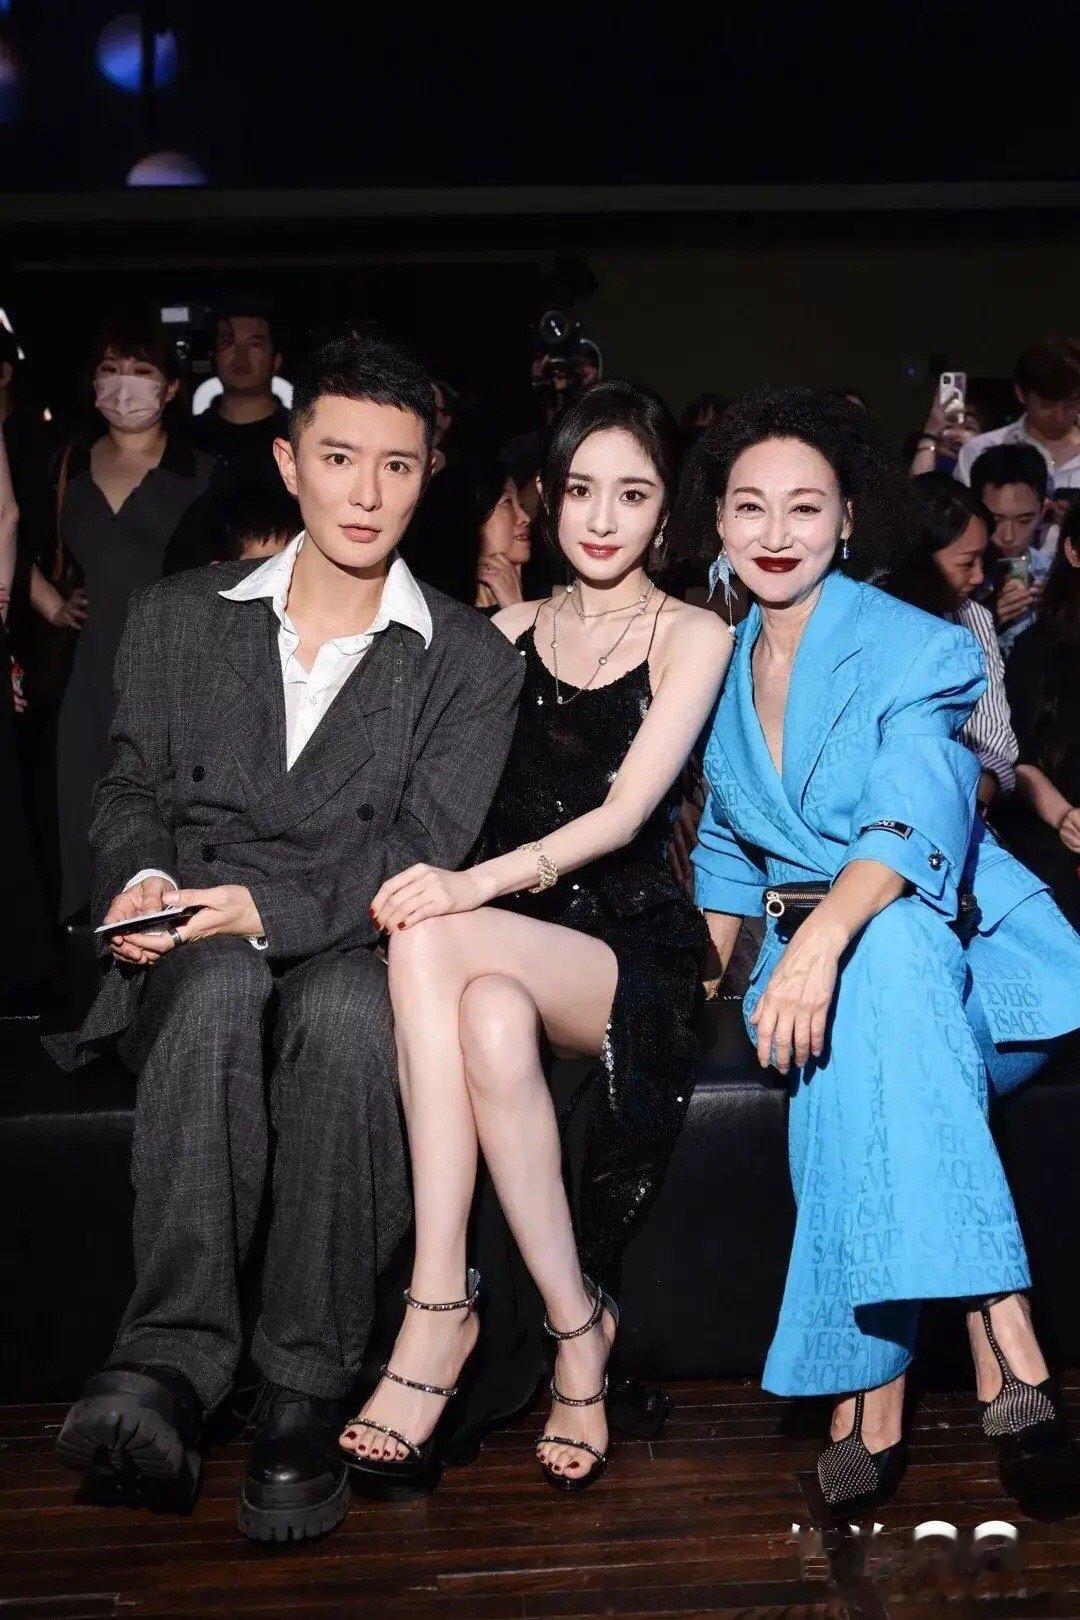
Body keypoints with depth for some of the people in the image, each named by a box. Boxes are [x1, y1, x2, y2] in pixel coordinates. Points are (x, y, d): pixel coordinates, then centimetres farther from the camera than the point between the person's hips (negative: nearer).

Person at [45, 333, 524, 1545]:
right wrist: (142, 879, -10)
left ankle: (305, 1389, -30)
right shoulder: (177, 620, 16)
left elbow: (425, 852, -3)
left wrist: (272, 904, -20)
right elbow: (130, 789, 14)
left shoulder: (471, 661, 8)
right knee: (222, 984, -36)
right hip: (191, 966, 1)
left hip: (352, 958, -1)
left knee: (342, 1011, -37)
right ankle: (175, 1357, -37)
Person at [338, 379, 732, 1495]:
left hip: (632, 946, -2)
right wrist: (428, 870, -11)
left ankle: (440, 1309, -27)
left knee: (434, 943, -34)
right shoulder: (508, 632, 17)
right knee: (493, 1020, -35)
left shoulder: (693, 638, 5)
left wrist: (479, 883, -25)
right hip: (508, 948, 3)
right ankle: (576, 1327, -26)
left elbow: (625, 811, -10)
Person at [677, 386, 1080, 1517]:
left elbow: (914, 817, -23)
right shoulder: (723, 667, 12)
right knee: (851, 1033, -35)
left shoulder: (911, 648, -4)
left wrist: (824, 936, -42)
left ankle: (873, 1385, -41)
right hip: (819, 963, 3)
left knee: (878, 957, -39)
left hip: (949, 944, -3)